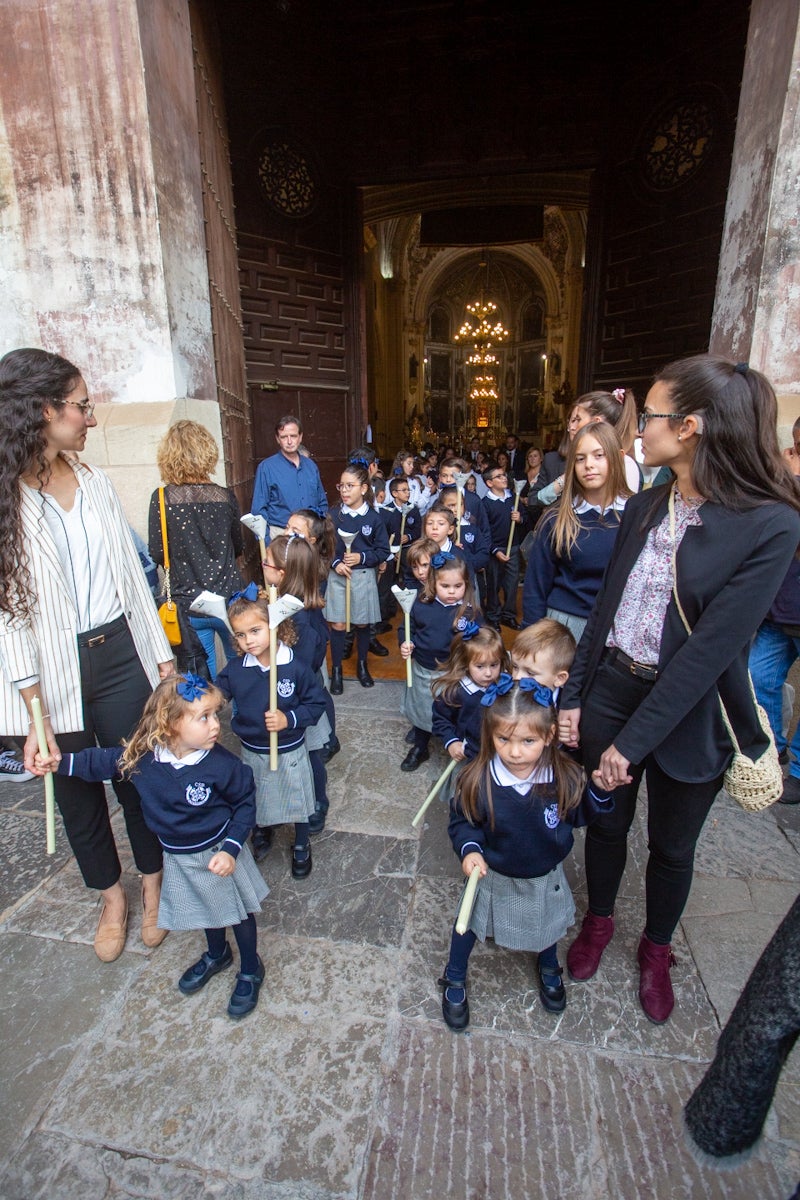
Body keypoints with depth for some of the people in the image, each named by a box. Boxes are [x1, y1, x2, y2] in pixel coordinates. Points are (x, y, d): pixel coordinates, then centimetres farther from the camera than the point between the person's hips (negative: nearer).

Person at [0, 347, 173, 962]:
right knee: (78, 792, 17)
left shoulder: (94, 480, 3)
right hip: (55, 671, -2)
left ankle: (152, 885, 39)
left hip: (119, 654, 3)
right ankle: (111, 898, 42)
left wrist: (162, 653, 8)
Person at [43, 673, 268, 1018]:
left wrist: (231, 849, -22)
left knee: (238, 911, 16)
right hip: (178, 859, 4)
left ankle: (250, 970, 43)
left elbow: (245, 803, -17)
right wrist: (60, 763, -5)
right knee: (203, 910, 28)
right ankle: (216, 955, 58)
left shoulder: (221, 764, -31)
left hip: (218, 853, -4)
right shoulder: (142, 756, -21)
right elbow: (103, 762, 0)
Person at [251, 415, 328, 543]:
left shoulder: (311, 466, 10)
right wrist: (267, 546, -12)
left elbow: (323, 503, 16)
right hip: (280, 536, -4)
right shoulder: (266, 468, -4)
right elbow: (259, 511, -5)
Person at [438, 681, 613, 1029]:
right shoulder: (477, 780, -32)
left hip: (546, 876, 2)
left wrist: (599, 790, -25)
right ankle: (454, 979, 54)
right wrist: (469, 849, -33)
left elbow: (578, 815, -8)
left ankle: (548, 967, 65)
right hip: (494, 877, -1)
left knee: (547, 924, 29)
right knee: (470, 924, 22)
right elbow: (461, 821, -15)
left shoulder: (564, 776, -27)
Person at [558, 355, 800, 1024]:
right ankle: (599, 920, 49)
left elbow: (712, 647, -22)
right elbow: (605, 606, 4)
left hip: (689, 713, -4)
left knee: (672, 847, 20)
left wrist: (632, 741, -20)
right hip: (611, 688, 4)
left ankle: (657, 949, 48)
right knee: (606, 823, 21)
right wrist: (574, 695, 3)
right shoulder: (645, 507, 0)